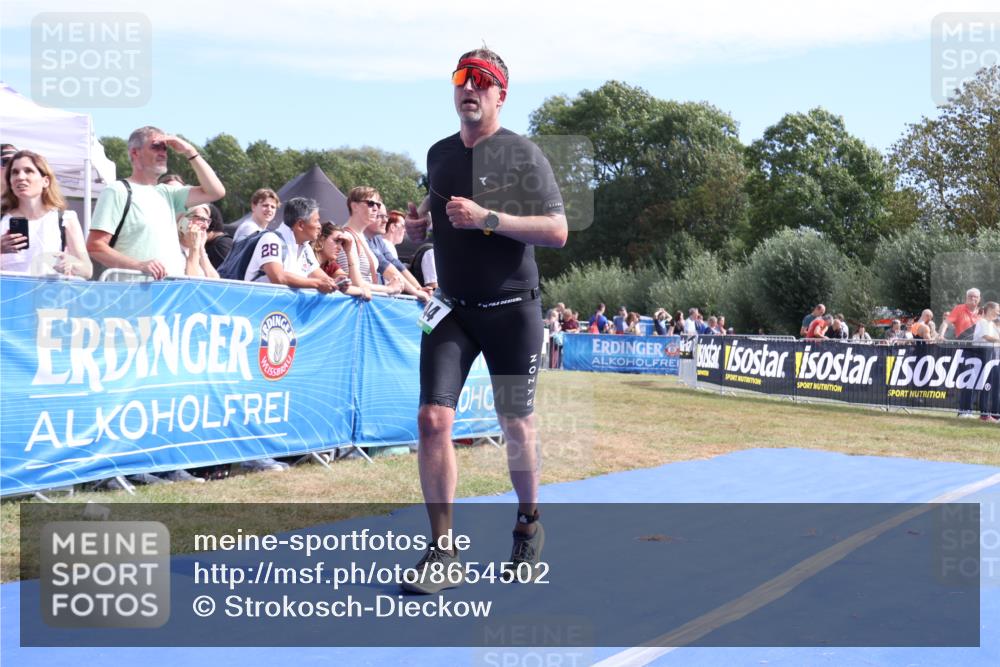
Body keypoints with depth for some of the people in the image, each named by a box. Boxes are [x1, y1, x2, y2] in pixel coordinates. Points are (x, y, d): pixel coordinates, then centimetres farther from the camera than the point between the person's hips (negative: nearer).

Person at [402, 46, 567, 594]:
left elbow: (558, 231, -14)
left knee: (516, 425, 7)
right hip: (451, 308, 4)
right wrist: (419, 225, 3)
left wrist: (487, 218, -23)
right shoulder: (438, 154, 11)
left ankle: (528, 523, 32)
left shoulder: (522, 154, -5)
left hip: (512, 310, -3)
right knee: (433, 418, -10)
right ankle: (442, 550, -1)